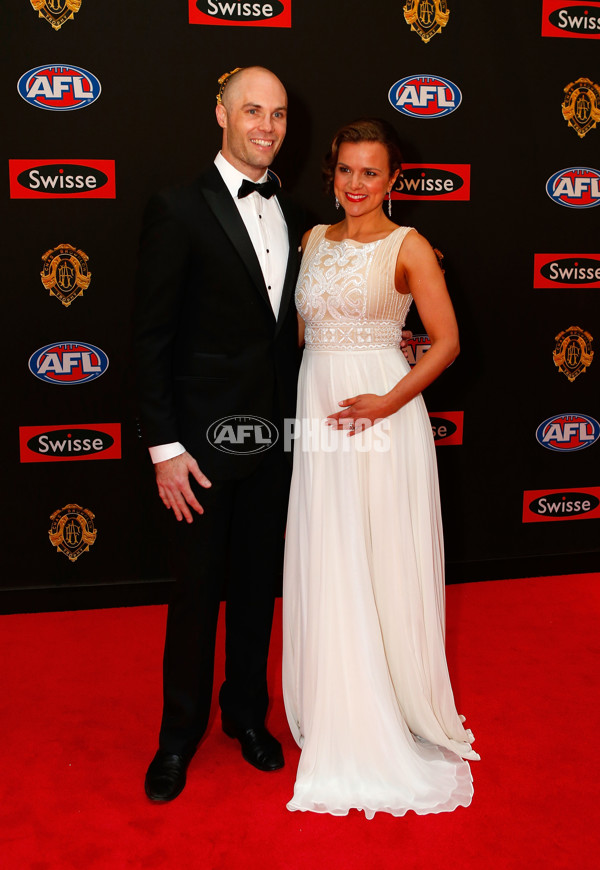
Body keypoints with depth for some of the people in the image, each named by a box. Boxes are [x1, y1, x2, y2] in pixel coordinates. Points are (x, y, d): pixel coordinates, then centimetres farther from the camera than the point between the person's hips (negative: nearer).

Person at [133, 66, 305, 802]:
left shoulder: (292, 216, 8)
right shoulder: (179, 211, -9)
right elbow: (151, 339, -12)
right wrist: (166, 448, -15)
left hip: (275, 434, 5)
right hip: (205, 437, -5)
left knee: (258, 582, 16)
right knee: (197, 589, 8)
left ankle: (246, 711, 37)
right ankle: (180, 731, 29)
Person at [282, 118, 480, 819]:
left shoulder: (408, 246, -2)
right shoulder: (314, 240, 14)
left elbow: (446, 341, -5)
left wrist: (389, 401, -15)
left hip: (381, 414, -4)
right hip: (316, 409, 5)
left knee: (387, 565, 2)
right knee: (327, 571, 7)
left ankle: (401, 714, 23)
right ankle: (342, 727, 23)